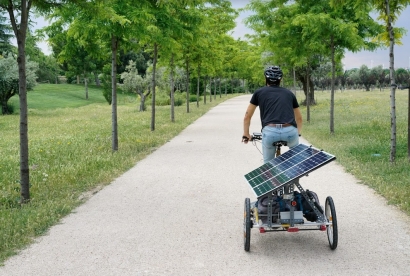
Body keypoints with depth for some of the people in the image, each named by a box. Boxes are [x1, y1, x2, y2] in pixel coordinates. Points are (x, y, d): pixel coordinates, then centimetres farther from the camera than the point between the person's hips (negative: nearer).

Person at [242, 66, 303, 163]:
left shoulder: (259, 92, 19)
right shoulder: (289, 93, 25)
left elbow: (247, 116, 23)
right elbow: (299, 118, 35)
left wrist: (246, 135, 37)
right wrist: (298, 133, 52)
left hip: (270, 132, -1)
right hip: (290, 131, 2)